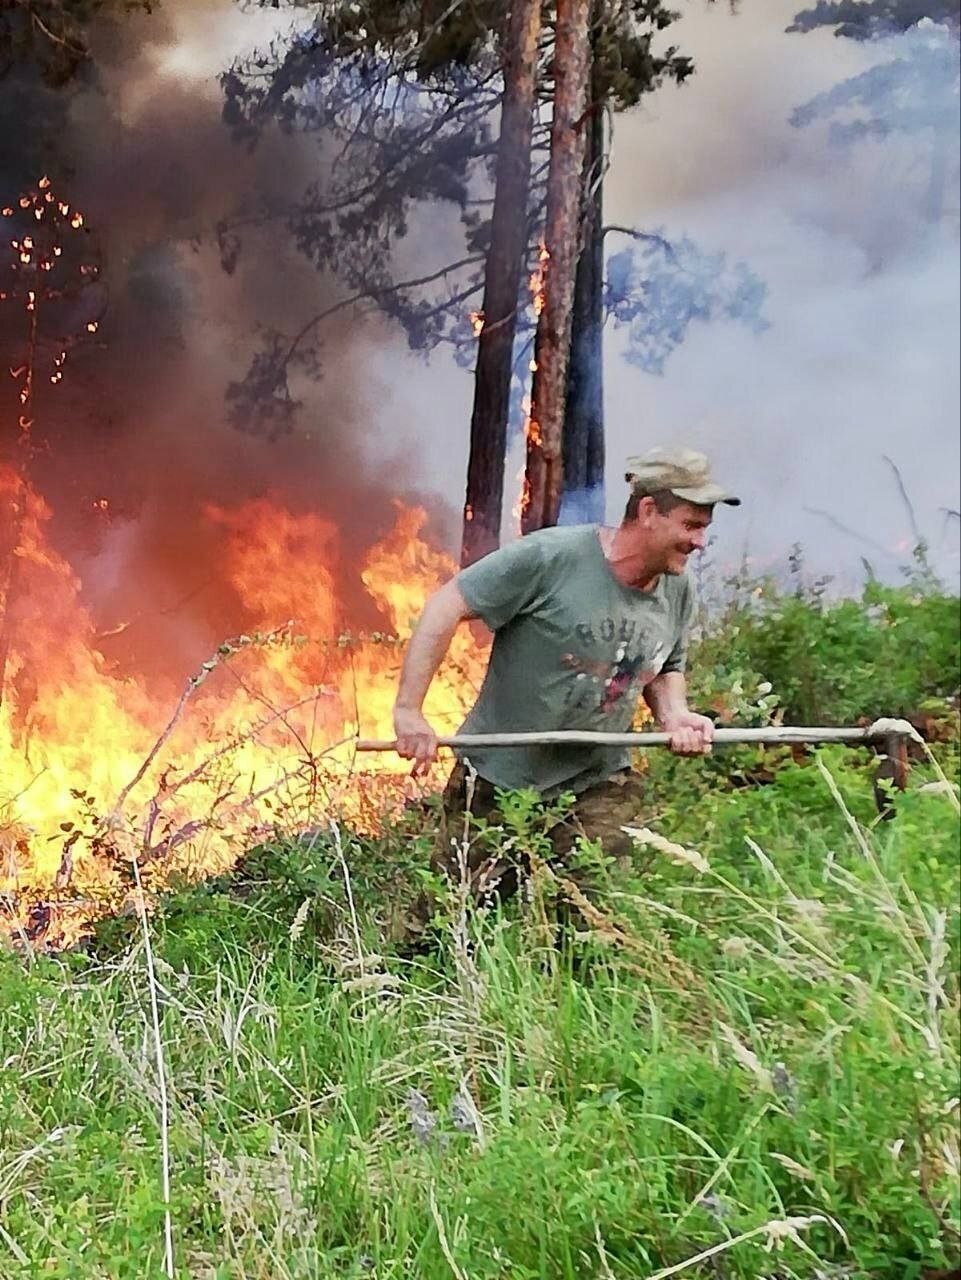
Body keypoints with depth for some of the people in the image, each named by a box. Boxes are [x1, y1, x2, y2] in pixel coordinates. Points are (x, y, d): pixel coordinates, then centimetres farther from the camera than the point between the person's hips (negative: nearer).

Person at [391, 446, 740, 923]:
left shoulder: (678, 592, 1)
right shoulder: (550, 556, -19)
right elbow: (447, 606, -18)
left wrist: (675, 715, -4)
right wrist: (409, 709, -23)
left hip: (598, 782, 5)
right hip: (498, 777, -4)